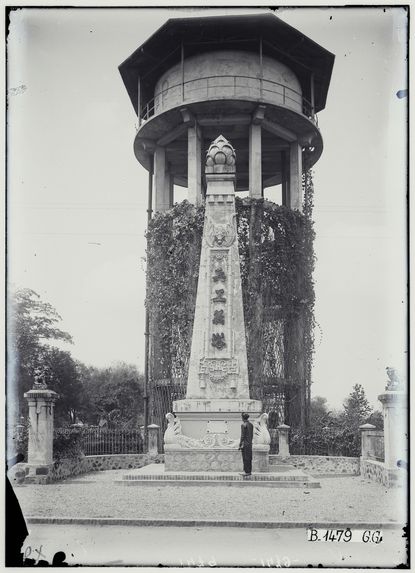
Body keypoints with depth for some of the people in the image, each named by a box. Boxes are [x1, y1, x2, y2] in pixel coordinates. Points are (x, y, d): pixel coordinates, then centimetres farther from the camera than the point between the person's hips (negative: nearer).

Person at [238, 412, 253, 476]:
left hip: (245, 443, -7)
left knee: (245, 458, -3)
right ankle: (249, 471, 16)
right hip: (250, 443, 7)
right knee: (249, 458, 12)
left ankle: (246, 471, -2)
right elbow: (252, 435, 13)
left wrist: (240, 444, -10)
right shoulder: (251, 424, 8)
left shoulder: (243, 425, -13)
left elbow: (242, 435, -14)